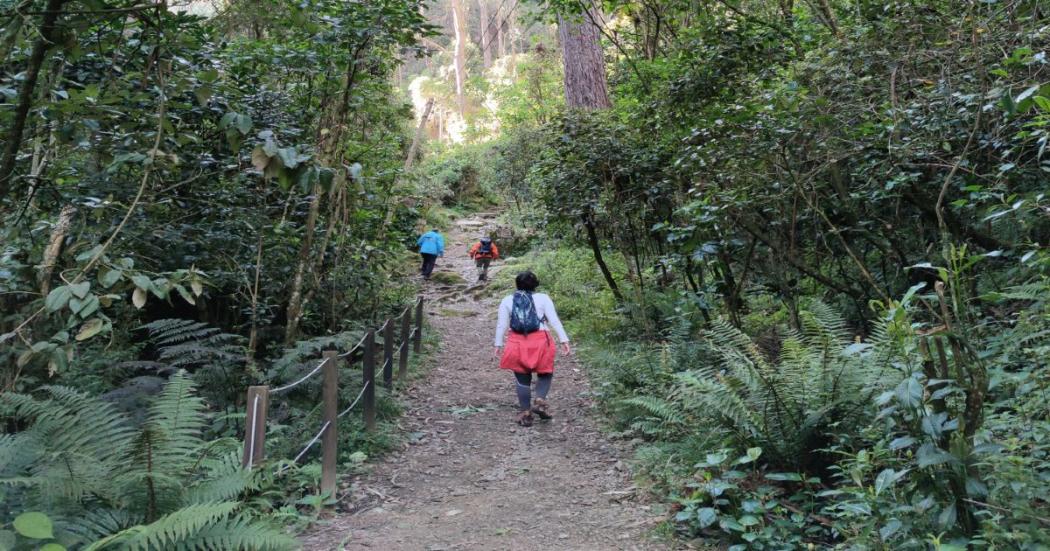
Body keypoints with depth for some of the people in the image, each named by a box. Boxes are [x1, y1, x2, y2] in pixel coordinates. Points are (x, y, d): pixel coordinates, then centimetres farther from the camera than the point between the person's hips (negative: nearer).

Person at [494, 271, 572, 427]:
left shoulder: (507, 301, 8)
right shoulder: (543, 298, 3)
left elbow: (501, 324, 4)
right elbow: (554, 320, -4)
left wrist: (498, 345, 9)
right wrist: (564, 340, -6)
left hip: (518, 343, 1)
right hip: (541, 342, -1)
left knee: (522, 379, 11)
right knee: (545, 374, 16)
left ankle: (525, 413, 12)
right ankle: (540, 401, -5)